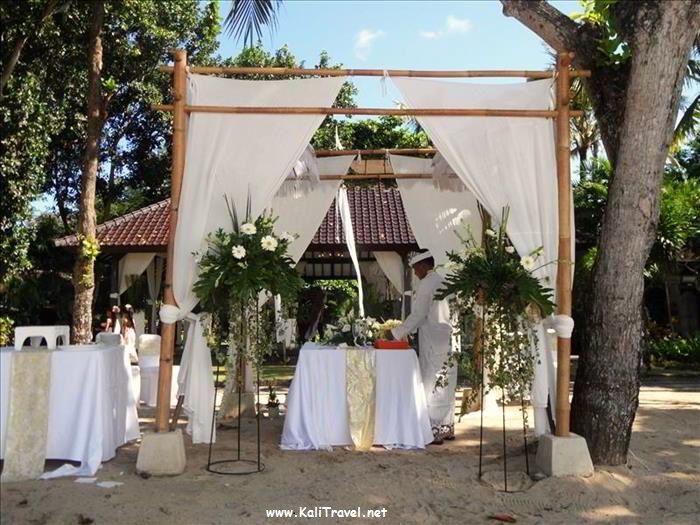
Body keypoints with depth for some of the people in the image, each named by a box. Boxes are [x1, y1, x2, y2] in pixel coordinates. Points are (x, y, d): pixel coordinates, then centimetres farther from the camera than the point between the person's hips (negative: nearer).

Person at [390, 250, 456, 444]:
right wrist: (407, 329, 20)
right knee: (446, 384, 13)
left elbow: (418, 315, -15)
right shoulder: (443, 282, 14)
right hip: (447, 339, 8)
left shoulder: (426, 284, -11)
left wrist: (397, 333, -7)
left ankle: (434, 430, 1)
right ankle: (447, 427, 21)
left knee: (431, 384, -3)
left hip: (433, 341, -8)